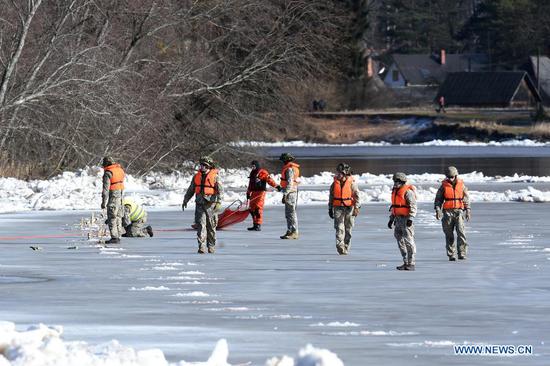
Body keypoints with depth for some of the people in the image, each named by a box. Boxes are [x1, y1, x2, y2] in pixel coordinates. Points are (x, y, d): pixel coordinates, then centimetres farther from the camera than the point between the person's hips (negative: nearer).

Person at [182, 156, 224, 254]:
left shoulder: (215, 176, -2)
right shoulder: (197, 176, 11)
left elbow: (220, 190, -7)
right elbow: (190, 190, 22)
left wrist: (219, 202, -18)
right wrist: (185, 200, 23)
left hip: (211, 204, -3)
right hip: (200, 204, 3)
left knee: (211, 226, 5)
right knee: (201, 225, -7)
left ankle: (211, 246, 17)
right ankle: (202, 247, -10)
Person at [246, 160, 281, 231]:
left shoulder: (262, 172, -7)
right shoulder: (252, 173, 20)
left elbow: (269, 180, -17)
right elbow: (250, 184, 28)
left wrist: (276, 186, -28)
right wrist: (248, 193, 28)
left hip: (260, 192, -9)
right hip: (253, 193, 9)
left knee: (258, 209, -13)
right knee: (251, 209, 10)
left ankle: (258, 226, -12)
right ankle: (255, 225, 20)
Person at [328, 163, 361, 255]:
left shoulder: (351, 183, -2)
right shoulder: (335, 183, 7)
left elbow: (356, 195, -3)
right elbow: (331, 197, 15)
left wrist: (356, 208, -11)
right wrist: (330, 209, 15)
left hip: (349, 207, -1)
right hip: (338, 207, 1)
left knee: (348, 228, 5)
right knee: (339, 227, -12)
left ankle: (346, 248, 15)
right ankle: (340, 246, -21)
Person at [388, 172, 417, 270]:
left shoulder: (408, 192, -11)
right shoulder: (395, 191, 17)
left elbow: (413, 206, -16)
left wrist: (410, 218, -24)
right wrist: (391, 219, 24)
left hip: (406, 219, -9)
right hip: (398, 219, 9)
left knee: (408, 241, -7)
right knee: (400, 240, 10)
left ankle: (411, 263, -5)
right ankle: (406, 262, 17)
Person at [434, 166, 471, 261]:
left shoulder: (461, 185, 7)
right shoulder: (444, 186, 5)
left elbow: (466, 199, 13)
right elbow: (438, 199, 6)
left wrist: (468, 211, 7)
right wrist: (438, 210, -6)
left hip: (459, 211, 0)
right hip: (448, 212, 0)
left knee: (461, 231, -15)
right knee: (449, 234, 2)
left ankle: (462, 253, -15)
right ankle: (451, 255, 8)